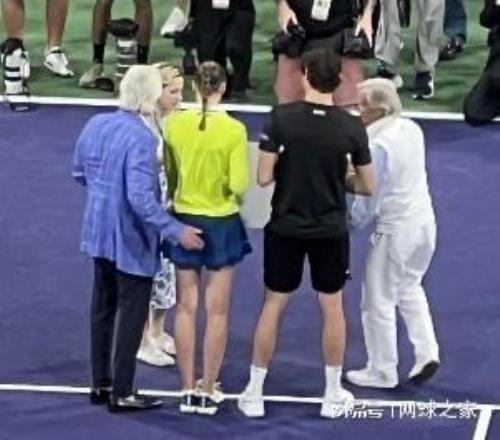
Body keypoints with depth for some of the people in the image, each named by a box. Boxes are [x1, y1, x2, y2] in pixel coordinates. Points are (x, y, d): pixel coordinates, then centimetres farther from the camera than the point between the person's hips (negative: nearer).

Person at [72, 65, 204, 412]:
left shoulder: (96, 124, -3)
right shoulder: (142, 137, -26)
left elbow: (80, 173, 10)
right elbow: (141, 198, -30)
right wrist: (176, 231, -26)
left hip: (99, 232, 8)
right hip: (131, 238, -8)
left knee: (103, 307, 19)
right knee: (132, 313, 5)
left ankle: (101, 384, 28)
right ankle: (122, 393, 10)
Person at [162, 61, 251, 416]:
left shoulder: (174, 124, -7)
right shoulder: (234, 130, -15)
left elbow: (166, 174, 1)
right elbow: (239, 186, -15)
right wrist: (234, 194, 6)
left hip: (183, 220, 3)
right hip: (221, 223, -2)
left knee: (186, 308, 10)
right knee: (218, 312, 7)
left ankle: (188, 390, 13)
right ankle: (208, 390, 11)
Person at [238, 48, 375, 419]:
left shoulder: (281, 118, -13)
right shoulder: (352, 127, -9)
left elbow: (264, 177, -11)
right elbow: (367, 186, -1)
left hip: (286, 228, 0)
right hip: (331, 231, 0)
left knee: (273, 306, 11)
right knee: (332, 307, 14)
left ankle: (254, 394, 16)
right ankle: (333, 395, 22)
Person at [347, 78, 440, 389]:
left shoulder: (378, 145, -22)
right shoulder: (412, 130, 1)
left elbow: (369, 196, -17)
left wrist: (350, 224, -1)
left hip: (395, 229, -8)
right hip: (425, 220, 8)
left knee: (379, 303, 7)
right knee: (410, 288, 28)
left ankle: (382, 372, 17)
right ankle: (427, 352, 18)